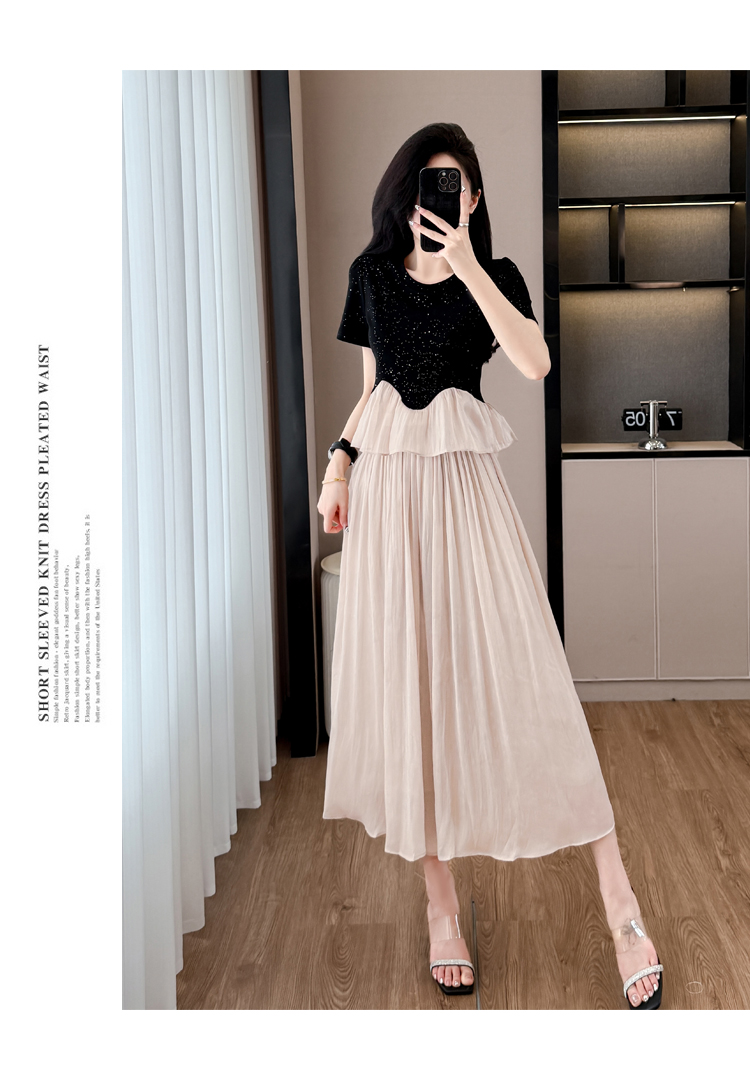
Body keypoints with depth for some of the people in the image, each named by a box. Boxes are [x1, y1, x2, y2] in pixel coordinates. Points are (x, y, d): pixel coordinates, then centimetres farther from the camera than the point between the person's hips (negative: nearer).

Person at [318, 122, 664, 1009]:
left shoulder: (493, 276, 4)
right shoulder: (372, 277, 13)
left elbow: (535, 363, -15)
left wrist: (465, 264, -16)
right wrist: (338, 463, 4)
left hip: (463, 486, -3)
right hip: (386, 486, 3)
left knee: (515, 677, -9)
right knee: (405, 683, 1)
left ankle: (619, 903, -1)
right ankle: (440, 903, 12)